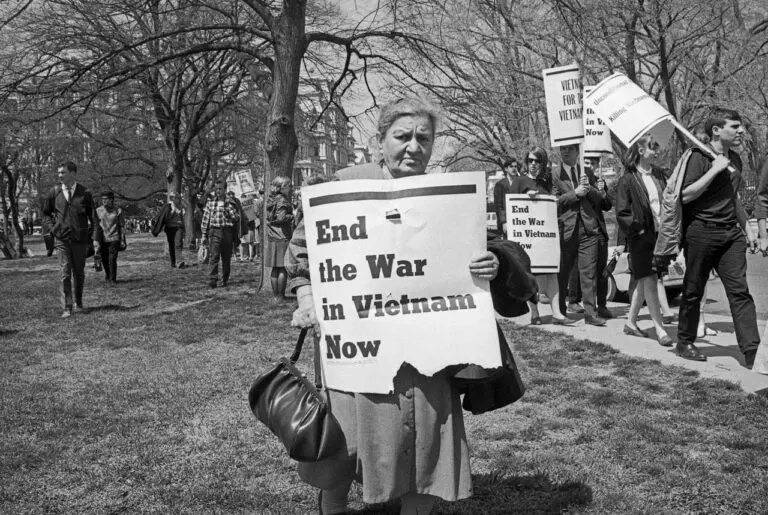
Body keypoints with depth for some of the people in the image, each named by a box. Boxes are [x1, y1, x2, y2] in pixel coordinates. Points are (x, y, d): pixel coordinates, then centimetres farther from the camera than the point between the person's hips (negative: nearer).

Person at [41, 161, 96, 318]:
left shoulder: (85, 193, -2)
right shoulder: (54, 192, 3)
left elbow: (92, 216, 9)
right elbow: (46, 211, 19)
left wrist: (90, 234, 4)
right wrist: (53, 226, 8)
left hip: (80, 239, 0)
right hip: (62, 239, 1)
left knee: (79, 273, 9)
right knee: (65, 274, -6)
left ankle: (78, 303, 28)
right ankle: (67, 308, -5)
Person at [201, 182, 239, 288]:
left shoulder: (231, 204, 7)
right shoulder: (210, 203, 8)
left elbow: (237, 219, 2)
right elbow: (205, 220, 9)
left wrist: (230, 212, -12)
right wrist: (204, 235, 6)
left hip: (227, 232, 1)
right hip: (214, 232, -1)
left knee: (226, 258, 7)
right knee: (213, 256, -12)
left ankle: (225, 280, 19)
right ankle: (212, 280, -16)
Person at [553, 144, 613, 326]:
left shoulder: (588, 173, 13)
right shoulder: (554, 175, 6)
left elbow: (606, 205, 8)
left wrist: (590, 189, -8)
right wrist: (575, 193, -13)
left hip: (590, 229, 1)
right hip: (566, 229, -1)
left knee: (589, 272, -2)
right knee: (562, 272, 8)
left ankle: (590, 312, 1)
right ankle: (559, 309, 23)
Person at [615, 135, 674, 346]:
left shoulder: (659, 175, 11)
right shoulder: (628, 179, -7)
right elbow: (621, 213, -8)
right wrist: (637, 228, -14)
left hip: (660, 235, 6)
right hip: (641, 238, -6)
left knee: (644, 281, 12)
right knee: (650, 281, -7)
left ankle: (631, 322, 24)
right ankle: (659, 329, -5)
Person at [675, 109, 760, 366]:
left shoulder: (734, 159, 16)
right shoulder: (698, 156, -9)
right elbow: (685, 195, -17)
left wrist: (747, 229, 25)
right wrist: (714, 170, -18)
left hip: (730, 233, 7)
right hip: (701, 231, -7)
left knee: (739, 291, -1)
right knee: (693, 291, 4)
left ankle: (752, 350, -3)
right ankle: (684, 343, 19)